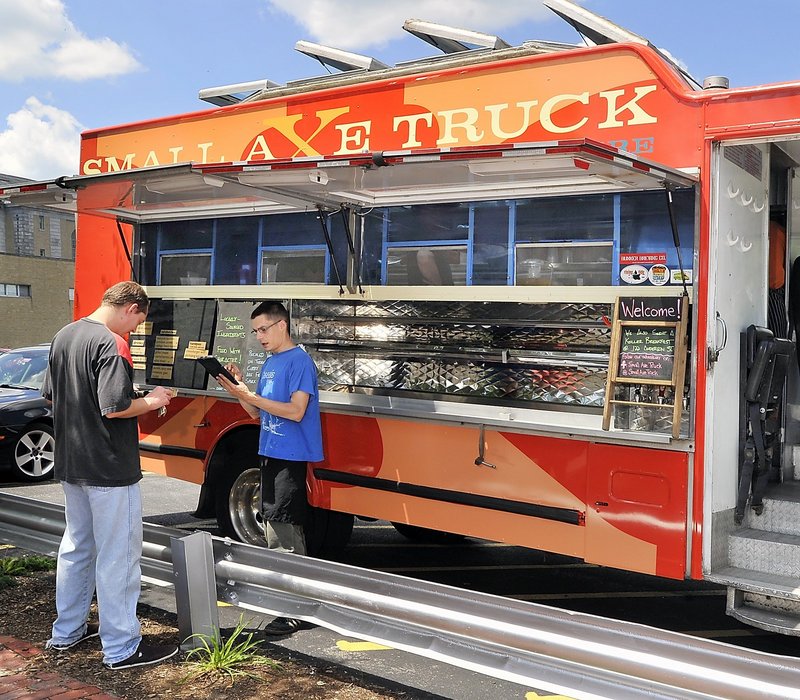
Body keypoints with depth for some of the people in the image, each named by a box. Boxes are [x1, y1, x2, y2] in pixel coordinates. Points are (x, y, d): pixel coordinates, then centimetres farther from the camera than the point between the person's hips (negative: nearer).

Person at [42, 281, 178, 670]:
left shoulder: (64, 336, 8)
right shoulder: (111, 344, -20)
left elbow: (51, 395, 16)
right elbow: (115, 407, -26)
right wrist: (151, 402, -10)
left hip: (71, 464, 9)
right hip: (109, 469, -9)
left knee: (76, 548, 20)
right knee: (117, 556, 0)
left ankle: (66, 632, 32)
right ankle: (121, 648, 8)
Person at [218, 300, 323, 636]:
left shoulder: (299, 360, -12)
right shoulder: (270, 362, 14)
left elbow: (296, 411, -21)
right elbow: (258, 412, 16)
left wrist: (249, 395, -19)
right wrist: (239, 390, -1)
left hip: (291, 457, -9)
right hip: (271, 453, 9)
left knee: (285, 527, -10)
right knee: (274, 524, 16)